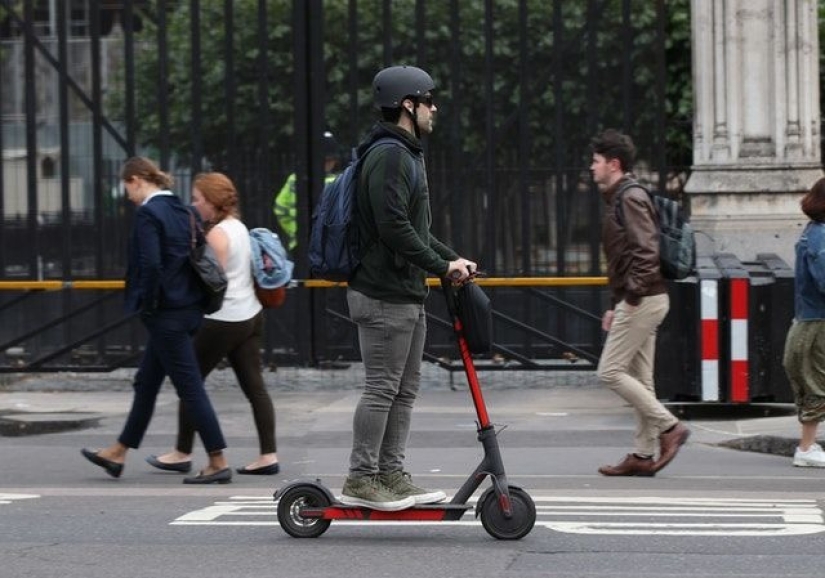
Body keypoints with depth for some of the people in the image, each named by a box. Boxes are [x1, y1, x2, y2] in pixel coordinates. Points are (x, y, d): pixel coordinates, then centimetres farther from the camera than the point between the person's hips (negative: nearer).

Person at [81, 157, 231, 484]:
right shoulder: (180, 210, 11)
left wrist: (148, 306, -11)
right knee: (146, 383, 18)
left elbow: (150, 264, -23)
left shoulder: (148, 213, -15)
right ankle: (118, 454, 29)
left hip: (166, 313, -9)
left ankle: (218, 463, -3)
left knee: (190, 386, -5)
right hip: (188, 308, 9)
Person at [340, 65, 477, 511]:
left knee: (405, 390, 12)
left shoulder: (407, 155, 19)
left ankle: (391, 474, 17)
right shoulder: (389, 155, -15)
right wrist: (441, 266, -16)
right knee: (382, 388, -7)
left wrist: (452, 258, 13)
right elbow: (393, 227, -23)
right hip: (384, 294, -11)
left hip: (408, 294, 11)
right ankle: (361, 479, -2)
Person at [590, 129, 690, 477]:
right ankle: (643, 455, 10)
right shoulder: (619, 199, 19)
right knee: (639, 377, 9)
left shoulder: (631, 198, -12)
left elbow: (646, 250, -22)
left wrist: (632, 296, -22)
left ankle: (668, 426, -7)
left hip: (642, 300, -10)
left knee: (610, 371, -9)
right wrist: (615, 306, 21)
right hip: (639, 300, 10)